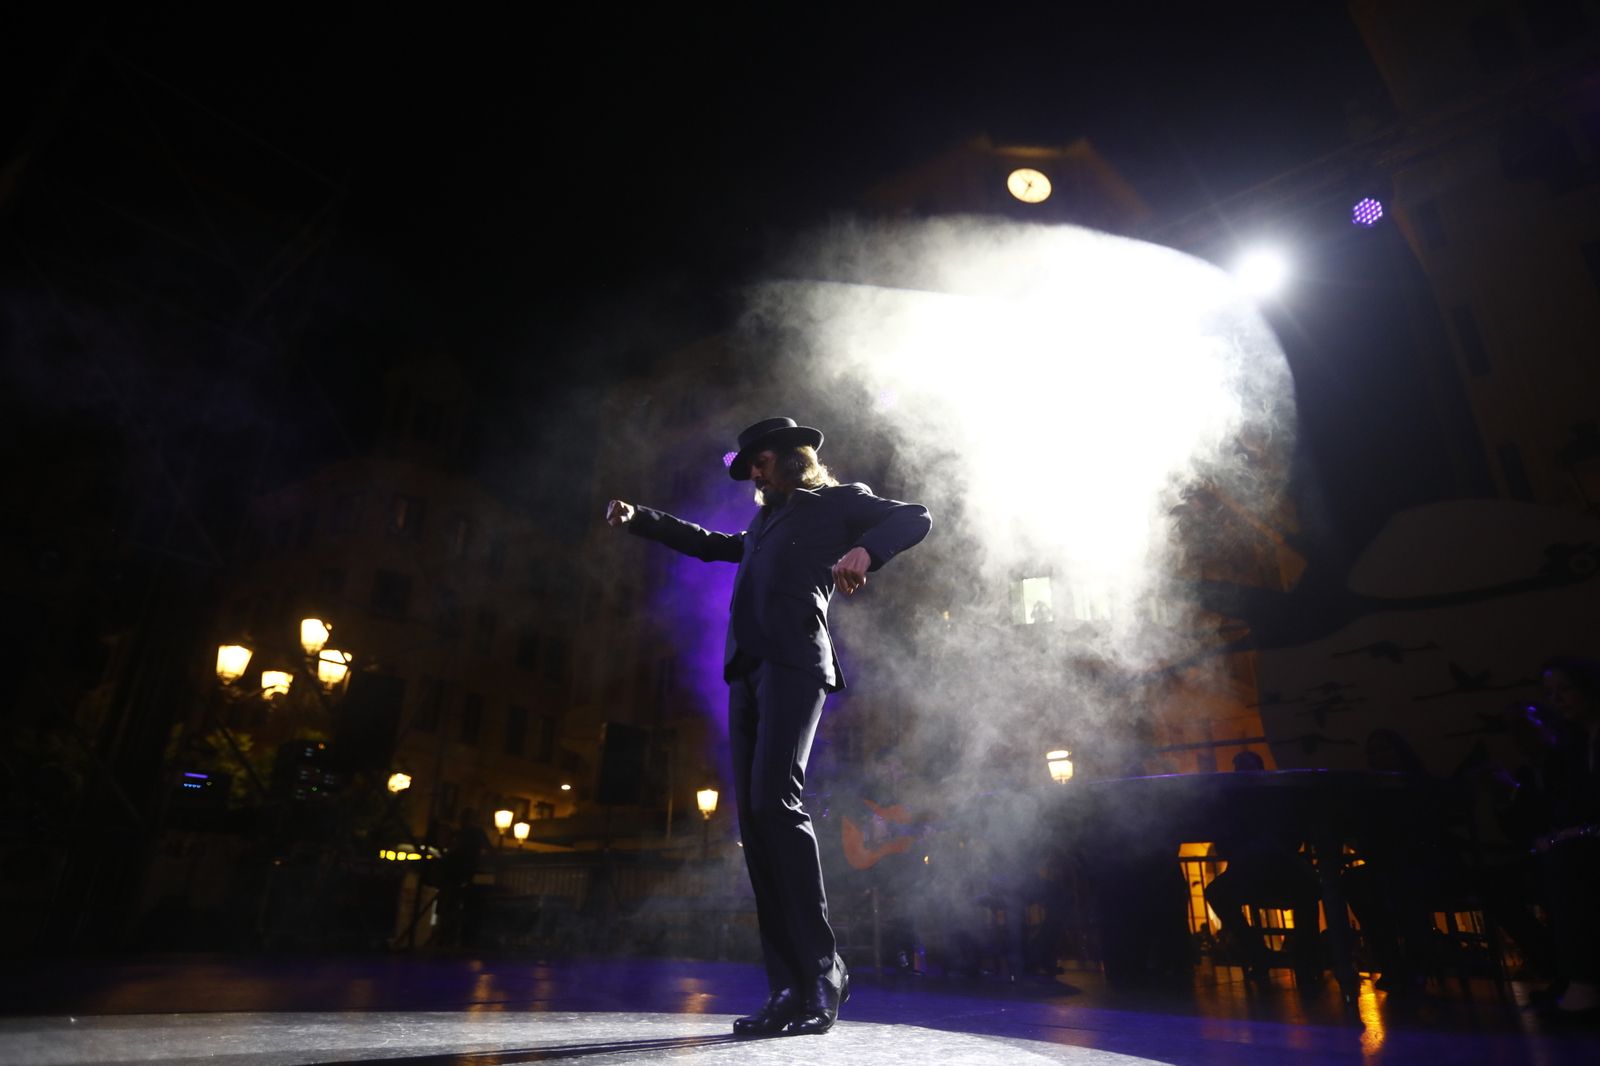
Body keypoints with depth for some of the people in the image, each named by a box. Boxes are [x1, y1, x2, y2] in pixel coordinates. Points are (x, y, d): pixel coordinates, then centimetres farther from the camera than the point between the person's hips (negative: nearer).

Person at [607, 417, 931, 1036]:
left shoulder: (840, 502, 14)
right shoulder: (765, 525, 33)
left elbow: (915, 519, 2)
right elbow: (707, 544, 47)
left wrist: (865, 548, -18)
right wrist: (639, 520, 43)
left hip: (795, 663, -7)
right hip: (746, 670, 7)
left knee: (773, 801, -22)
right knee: (753, 817, -3)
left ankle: (823, 972, -14)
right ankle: (790, 989, -2)